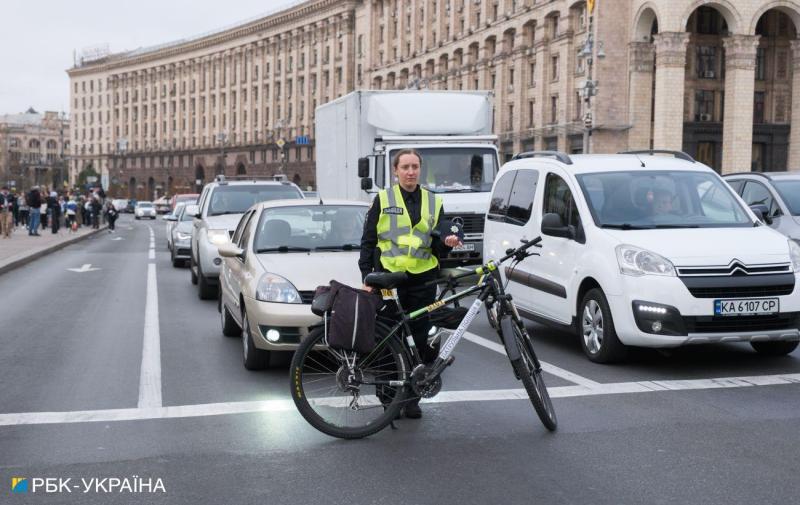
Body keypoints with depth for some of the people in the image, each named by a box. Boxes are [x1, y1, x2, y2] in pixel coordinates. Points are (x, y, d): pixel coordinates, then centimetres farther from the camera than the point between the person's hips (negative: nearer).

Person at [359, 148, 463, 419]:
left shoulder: (433, 202, 11)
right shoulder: (383, 199, 4)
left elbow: (437, 247, 14)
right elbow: (368, 241, 4)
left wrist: (447, 242, -9)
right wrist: (367, 277, -4)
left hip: (422, 280, 2)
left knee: (425, 340, 1)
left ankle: (412, 396, 14)